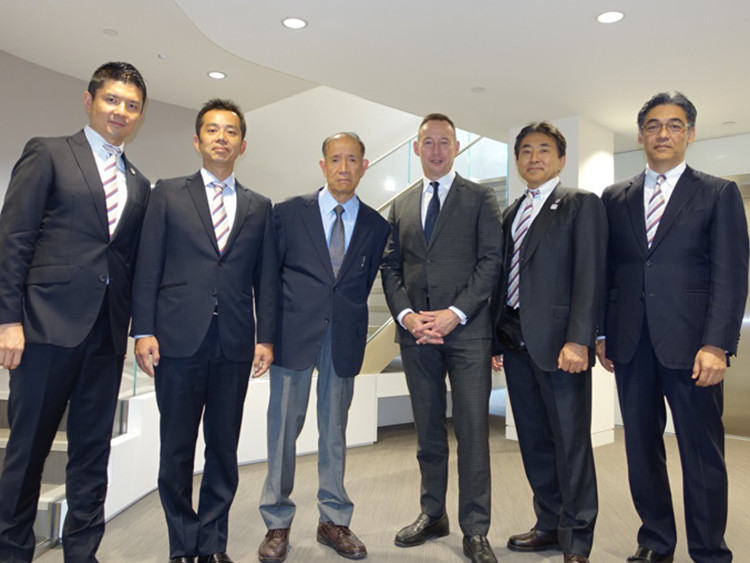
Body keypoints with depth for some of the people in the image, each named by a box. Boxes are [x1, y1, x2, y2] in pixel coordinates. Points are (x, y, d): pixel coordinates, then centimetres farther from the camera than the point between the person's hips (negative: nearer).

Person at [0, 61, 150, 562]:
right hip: (49, 323, -4)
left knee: (93, 447, 11)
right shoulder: (48, 154, 3)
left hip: (108, 332, 4)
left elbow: (135, 261, 13)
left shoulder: (139, 185, 16)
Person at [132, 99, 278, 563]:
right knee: (177, 449, 7)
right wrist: (144, 331, -5)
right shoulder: (168, 194, 9)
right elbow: (148, 267, 2)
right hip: (178, 339, -1)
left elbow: (266, 278, 8)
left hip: (235, 345, 2)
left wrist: (266, 338, 1)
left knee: (224, 449, 9)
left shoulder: (259, 207, 13)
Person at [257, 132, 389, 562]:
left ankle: (334, 521, 25)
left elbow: (364, 284, 11)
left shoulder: (377, 226, 7)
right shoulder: (289, 212, 2)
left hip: (344, 338, 2)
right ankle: (278, 523, 20)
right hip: (295, 333, -1)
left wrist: (347, 318, 4)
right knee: (284, 426, 4)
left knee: (335, 430, 11)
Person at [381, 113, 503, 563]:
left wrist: (454, 313, -14)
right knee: (428, 430, 13)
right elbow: (390, 268, 11)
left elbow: (491, 261, -4)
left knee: (472, 430, -1)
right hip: (415, 331, 4)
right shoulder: (402, 206, 16)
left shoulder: (480, 198, 5)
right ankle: (433, 515, 28)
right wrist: (407, 315, -6)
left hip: (467, 329, -3)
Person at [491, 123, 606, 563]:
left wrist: (578, 340, -18)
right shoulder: (511, 214, 18)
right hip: (515, 340, 6)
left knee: (571, 443, 2)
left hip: (558, 340, -6)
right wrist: (496, 338, 10)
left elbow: (589, 275, -10)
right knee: (534, 441, 13)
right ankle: (550, 525, 27)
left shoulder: (582, 204, 0)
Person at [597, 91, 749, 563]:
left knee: (702, 453, 4)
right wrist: (602, 332, 5)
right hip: (631, 344, 3)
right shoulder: (615, 198, 13)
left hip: (690, 344, -3)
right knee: (641, 449, 11)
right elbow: (605, 271, 11)